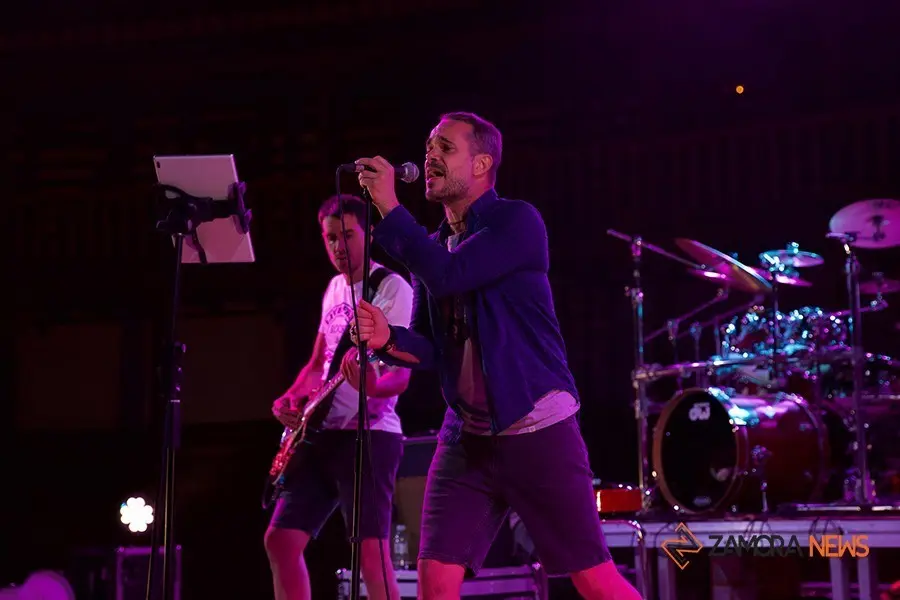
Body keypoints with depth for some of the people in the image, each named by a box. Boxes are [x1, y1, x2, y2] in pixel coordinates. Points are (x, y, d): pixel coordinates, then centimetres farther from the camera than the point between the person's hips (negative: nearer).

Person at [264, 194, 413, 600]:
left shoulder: (392, 288, -7)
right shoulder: (335, 288, 18)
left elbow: (401, 373, -17)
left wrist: (371, 384, -39)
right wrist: (291, 399, 5)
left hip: (369, 433, -8)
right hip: (321, 432, 8)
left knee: (370, 552, -15)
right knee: (281, 541, 6)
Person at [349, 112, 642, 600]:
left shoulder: (516, 221, -7)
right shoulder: (433, 245, 12)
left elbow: (446, 276, -22)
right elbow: (432, 349, 11)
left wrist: (389, 208, -15)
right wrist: (388, 339, -11)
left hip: (537, 430, -6)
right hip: (466, 437, 6)